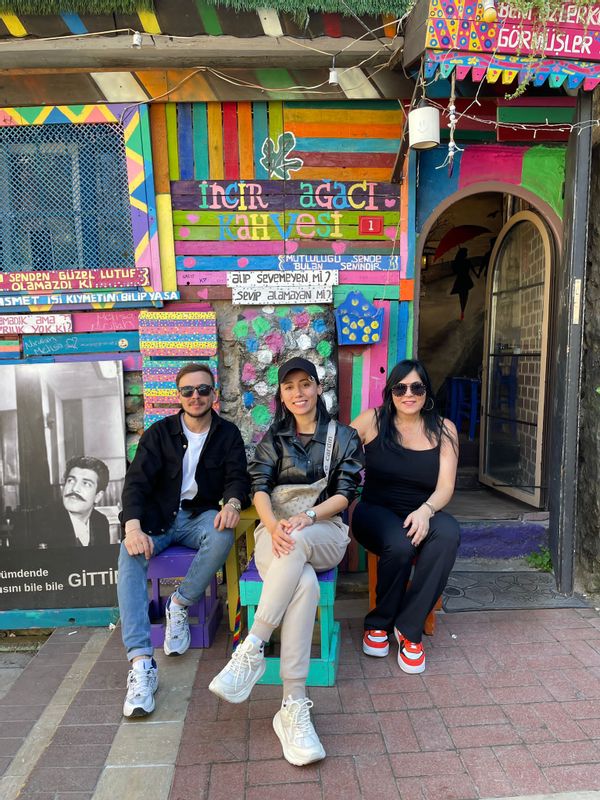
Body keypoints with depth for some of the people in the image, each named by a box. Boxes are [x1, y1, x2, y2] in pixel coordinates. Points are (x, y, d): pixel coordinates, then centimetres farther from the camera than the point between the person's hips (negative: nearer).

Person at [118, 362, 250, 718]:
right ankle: (141, 663, -32)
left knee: (223, 535, -33)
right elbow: (137, 481, -7)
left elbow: (238, 476, -4)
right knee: (130, 555, -29)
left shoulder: (228, 434, 3)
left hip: (200, 515, 0)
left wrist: (233, 503, -30)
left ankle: (180, 604, -9)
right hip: (157, 516, 0)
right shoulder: (160, 432, 1)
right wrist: (134, 527, -26)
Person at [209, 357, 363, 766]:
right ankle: (294, 707, -30)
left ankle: (252, 650, -32)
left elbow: (344, 493, 1)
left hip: (324, 533, 0)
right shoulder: (273, 438, 16)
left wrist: (307, 517, -18)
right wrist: (273, 524, -21)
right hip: (277, 530, 1)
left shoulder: (343, 436, 11)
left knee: (298, 542, -38)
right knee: (304, 584, -34)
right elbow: (260, 488, 2)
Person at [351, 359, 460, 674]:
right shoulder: (372, 420, -1)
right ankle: (380, 621, -1)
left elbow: (445, 486, -5)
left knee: (448, 532, -32)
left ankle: (408, 628, -14)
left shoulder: (443, 430, 2)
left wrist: (425, 510, -26)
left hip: (421, 514, 2)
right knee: (400, 545, -34)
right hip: (376, 511, -1)